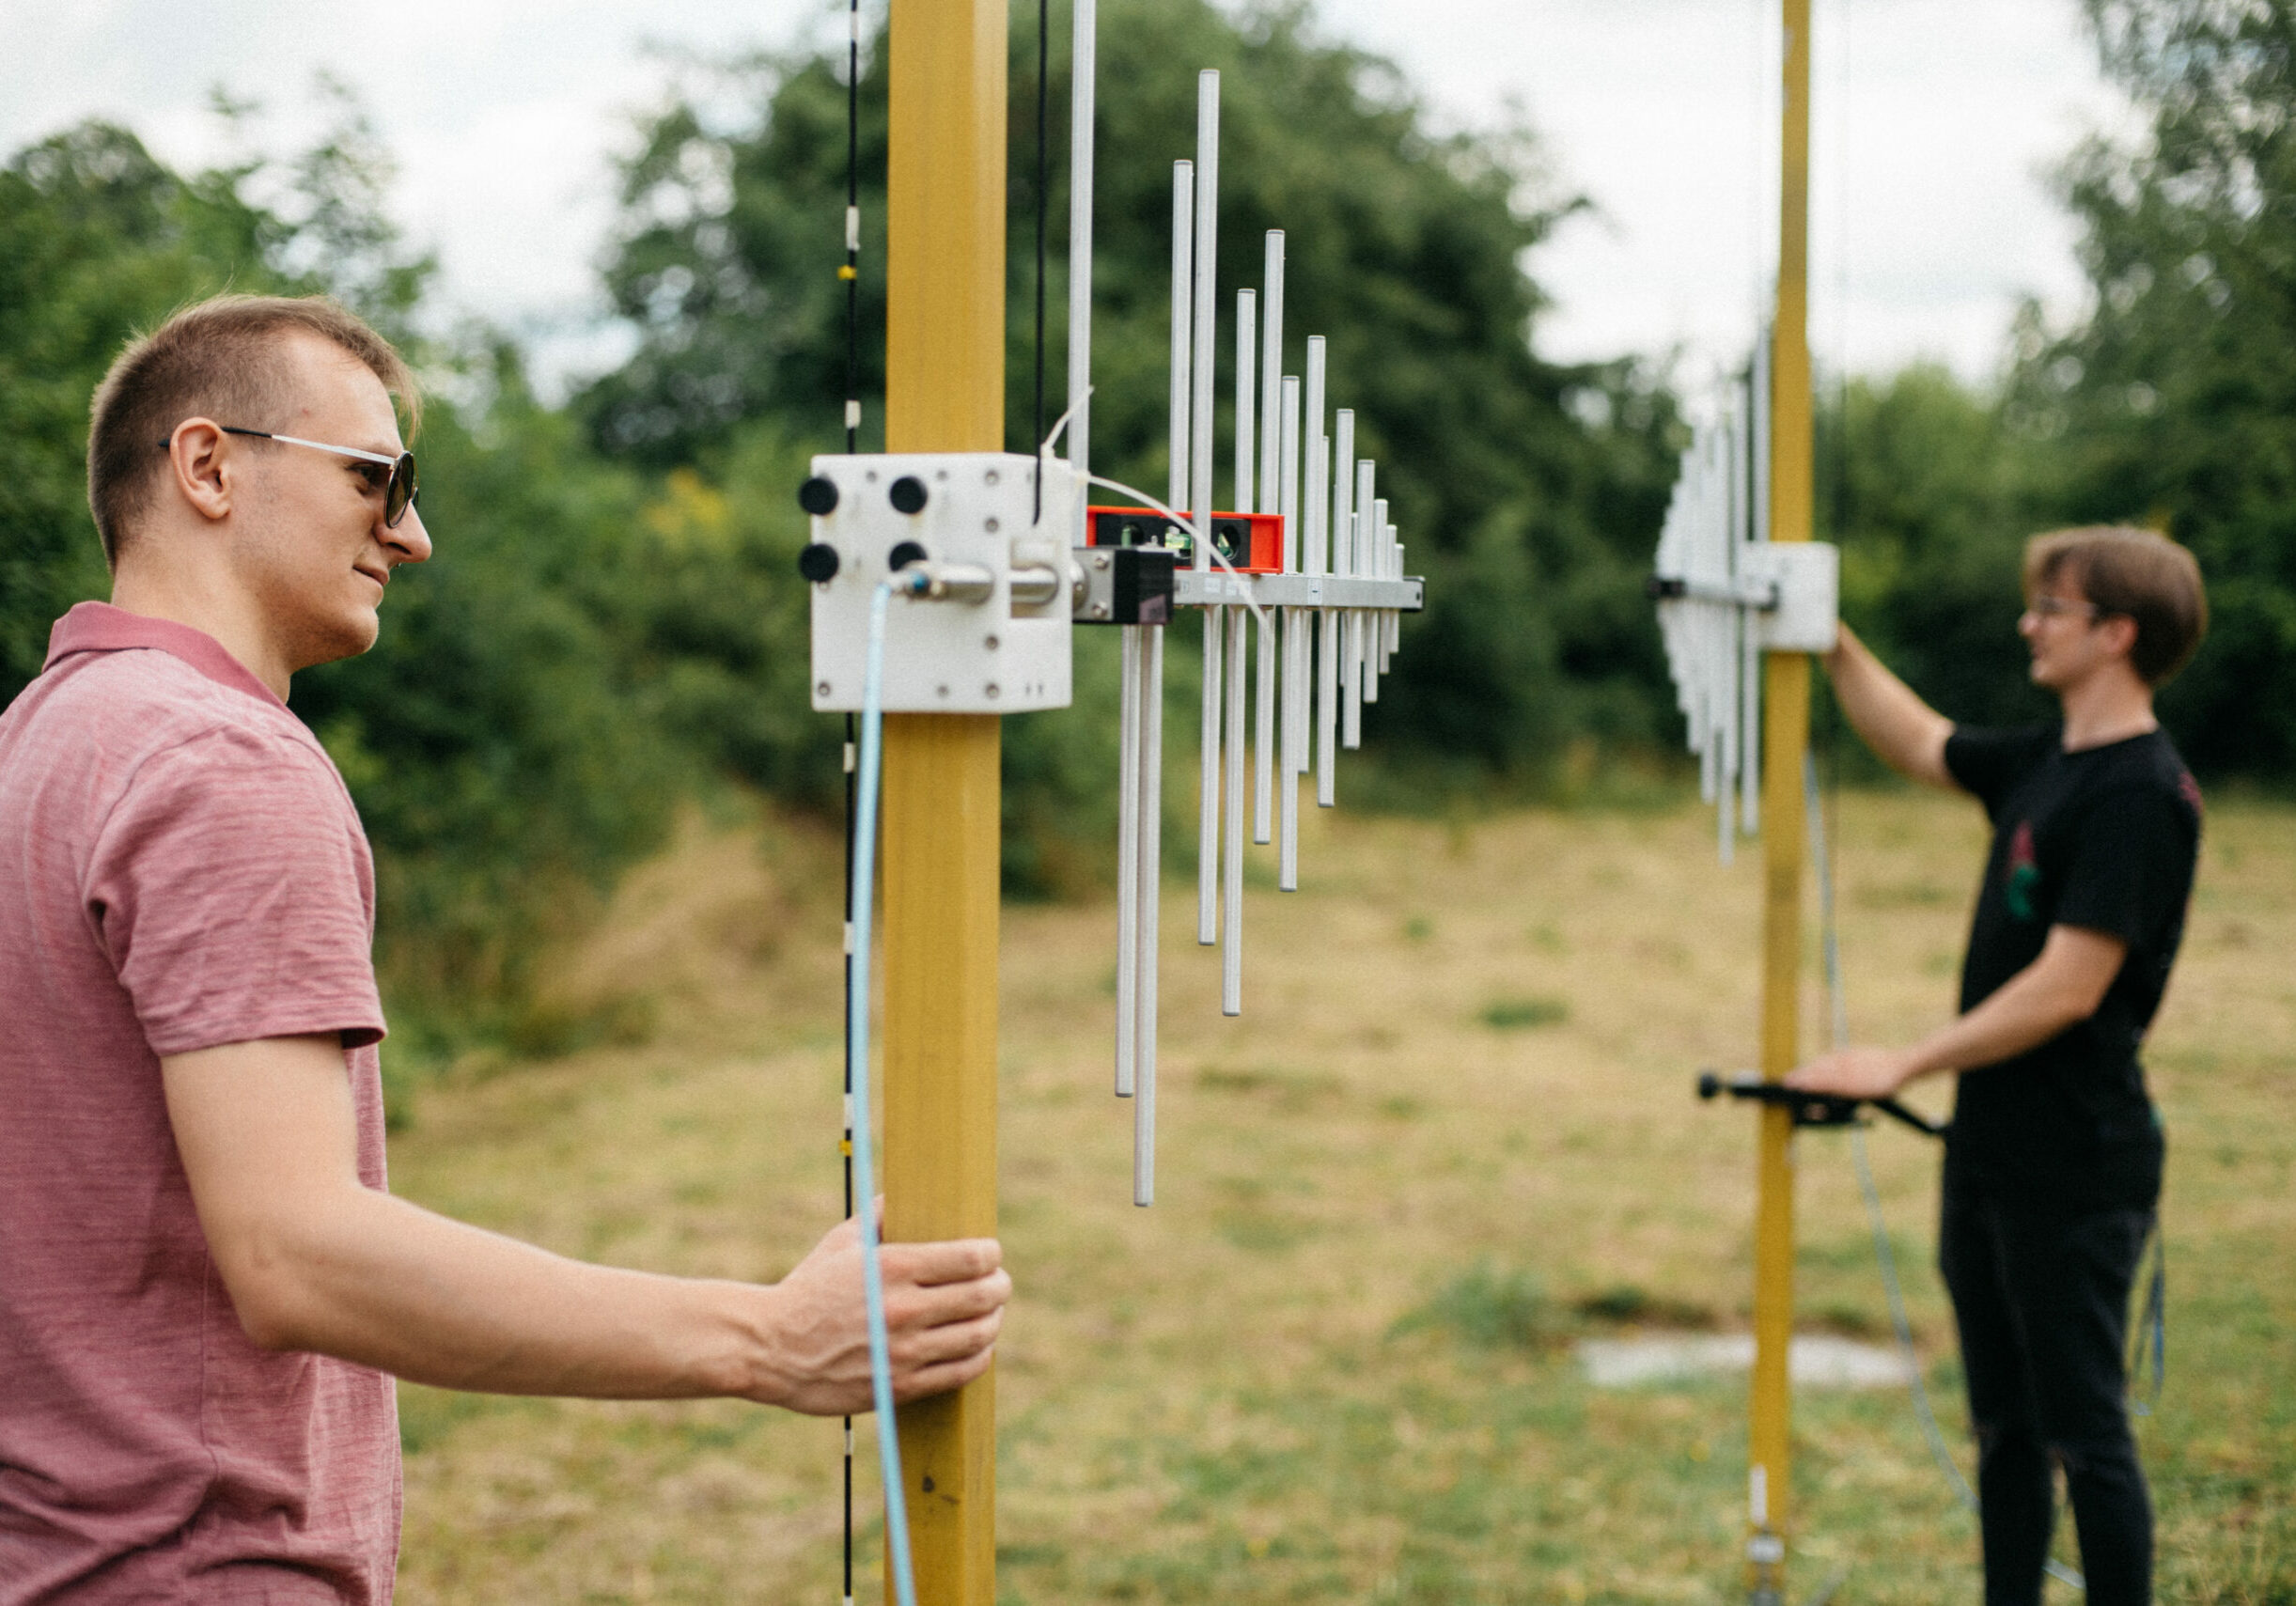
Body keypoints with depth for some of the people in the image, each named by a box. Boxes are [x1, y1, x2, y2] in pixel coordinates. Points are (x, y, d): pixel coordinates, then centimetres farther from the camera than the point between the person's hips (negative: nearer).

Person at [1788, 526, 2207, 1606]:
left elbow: (2067, 989, -23)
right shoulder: (2048, 760, 9)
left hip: (2076, 1170, -9)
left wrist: (1903, 1066, -21)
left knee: (2086, 1432, -1)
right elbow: (1918, 744, 28)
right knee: (2004, 1425, 16)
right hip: (1993, 1153, 9)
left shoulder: (2141, 791, -18)